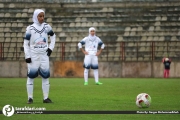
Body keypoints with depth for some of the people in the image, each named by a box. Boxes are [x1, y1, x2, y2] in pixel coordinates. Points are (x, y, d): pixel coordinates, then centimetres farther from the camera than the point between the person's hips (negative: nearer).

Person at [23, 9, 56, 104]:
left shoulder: (46, 27, 2)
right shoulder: (30, 28, -6)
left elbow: (53, 36, 19)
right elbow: (26, 43, -4)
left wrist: (51, 47, 9)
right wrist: (27, 56, -10)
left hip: (44, 55, 3)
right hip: (33, 56, -3)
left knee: (46, 76, 3)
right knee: (31, 76, -2)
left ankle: (46, 98, 10)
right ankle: (30, 98, 4)